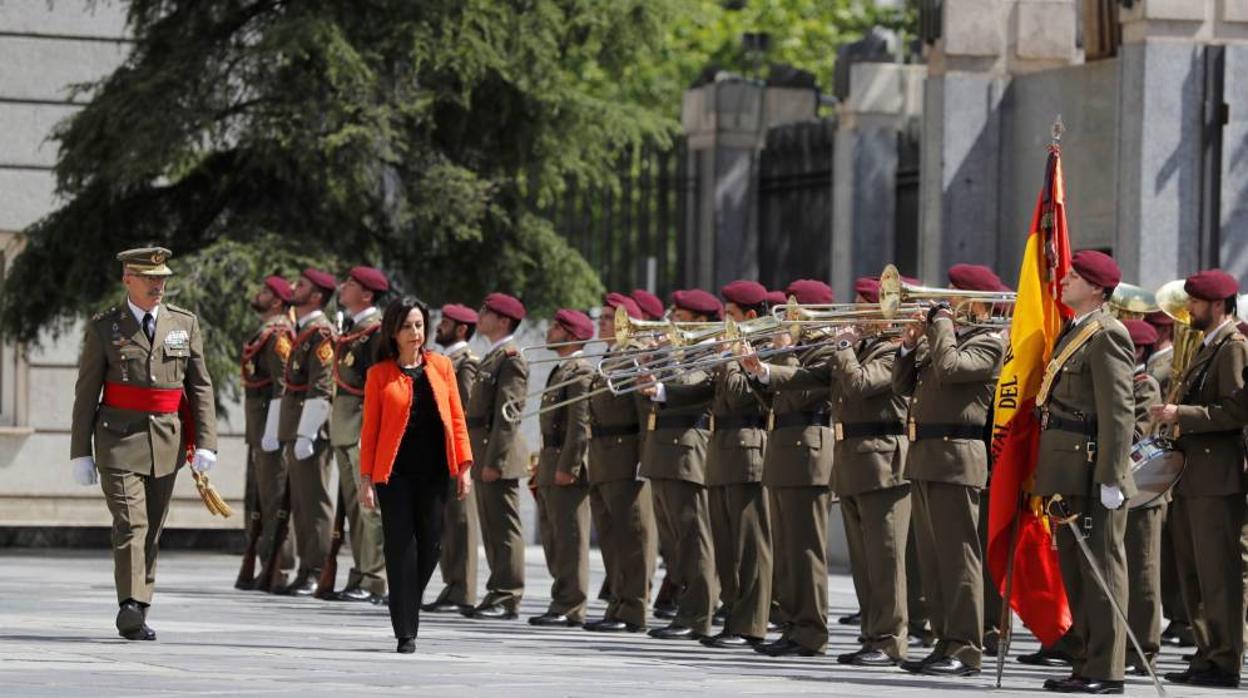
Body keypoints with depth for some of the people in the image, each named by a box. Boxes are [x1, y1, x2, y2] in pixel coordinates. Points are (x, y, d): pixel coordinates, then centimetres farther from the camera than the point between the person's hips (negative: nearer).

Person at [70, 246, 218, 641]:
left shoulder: (185, 324, 8)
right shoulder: (104, 328, 1)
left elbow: (200, 387, 7)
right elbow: (86, 393, 2)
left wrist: (205, 443, -2)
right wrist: (81, 452, -1)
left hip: (166, 444, 3)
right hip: (120, 441, -3)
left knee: (152, 530, 8)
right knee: (130, 525, -15)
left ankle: (136, 612, 16)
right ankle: (132, 609, -23)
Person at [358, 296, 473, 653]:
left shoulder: (441, 366, 8)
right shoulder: (379, 374, 2)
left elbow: (456, 418, 9)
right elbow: (370, 428, 1)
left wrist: (463, 467, 2)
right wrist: (366, 479, -4)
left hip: (434, 471, 2)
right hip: (395, 471, -2)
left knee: (430, 545, 3)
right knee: (401, 548, -4)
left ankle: (408, 610, 25)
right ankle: (406, 634, -1)